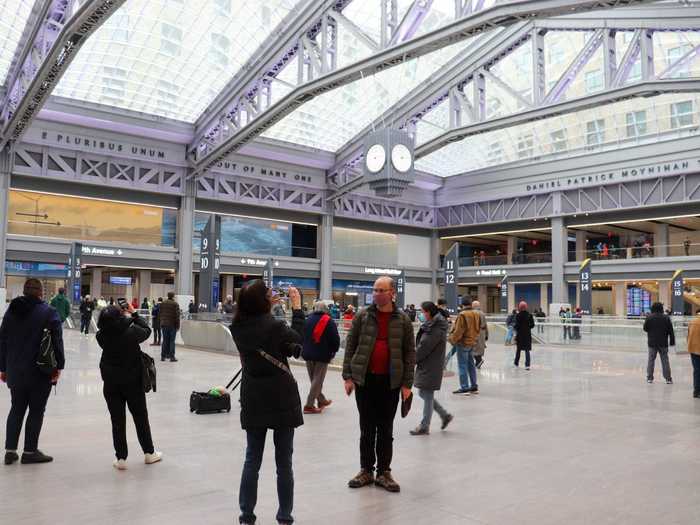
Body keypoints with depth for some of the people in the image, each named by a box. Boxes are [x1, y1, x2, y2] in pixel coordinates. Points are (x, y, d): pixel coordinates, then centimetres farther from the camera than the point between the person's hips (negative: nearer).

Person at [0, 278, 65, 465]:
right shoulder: (49, 312, -10)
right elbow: (57, 341, -14)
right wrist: (59, 366, -8)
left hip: (15, 371, 5)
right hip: (41, 372, -5)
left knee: (16, 409, 16)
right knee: (36, 410, 5)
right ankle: (30, 451, 11)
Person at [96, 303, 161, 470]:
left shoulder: (102, 336, -12)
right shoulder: (132, 332, -19)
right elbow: (147, 330, 1)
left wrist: (126, 317, 8)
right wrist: (134, 314, 9)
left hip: (111, 384, 1)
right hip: (133, 382, -1)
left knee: (117, 420, 9)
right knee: (140, 417, 14)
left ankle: (121, 458, 12)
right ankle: (149, 453, 26)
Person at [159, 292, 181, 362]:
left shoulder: (162, 303, 8)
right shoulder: (175, 304, -8)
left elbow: (159, 314, 12)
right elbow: (177, 315, -10)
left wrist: (161, 322, 18)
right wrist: (178, 325, -4)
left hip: (164, 324, 5)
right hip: (172, 325, -5)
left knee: (165, 340, 11)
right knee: (172, 341, -1)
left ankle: (163, 356, 11)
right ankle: (172, 357, -3)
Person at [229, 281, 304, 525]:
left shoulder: (238, 328, -5)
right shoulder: (275, 326, -18)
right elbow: (297, 338, 1)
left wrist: (268, 302, 13)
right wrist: (297, 307, 7)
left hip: (253, 400, 4)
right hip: (281, 399, -4)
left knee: (252, 459, 14)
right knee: (284, 462, 8)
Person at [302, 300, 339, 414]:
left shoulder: (308, 319, 4)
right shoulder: (329, 321, -10)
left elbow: (303, 336, 10)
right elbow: (335, 340, -11)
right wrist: (333, 351, 6)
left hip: (308, 354, 5)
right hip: (323, 355, -5)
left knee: (314, 379, 17)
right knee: (318, 380, 1)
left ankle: (321, 400, 29)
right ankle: (309, 405, -2)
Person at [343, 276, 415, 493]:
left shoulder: (403, 320, 0)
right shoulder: (362, 316, 0)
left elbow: (410, 353, 1)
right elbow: (350, 346, 2)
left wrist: (407, 383, -4)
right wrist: (348, 376, -3)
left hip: (390, 382, 0)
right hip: (364, 379, 1)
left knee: (386, 429, 9)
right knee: (367, 428, 9)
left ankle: (383, 472, 20)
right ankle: (366, 470, 21)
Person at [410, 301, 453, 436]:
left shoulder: (437, 330, -19)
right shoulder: (431, 325, 11)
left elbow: (423, 347, -19)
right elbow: (421, 344, 13)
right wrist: (415, 359, 5)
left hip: (431, 367, -10)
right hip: (425, 365, 10)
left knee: (427, 396, 0)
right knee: (423, 394, 15)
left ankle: (424, 427, 11)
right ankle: (445, 415, 25)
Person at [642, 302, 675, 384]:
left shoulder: (649, 318, -7)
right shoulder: (666, 318, -4)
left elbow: (645, 329, -1)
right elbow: (671, 331, -1)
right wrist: (672, 341, 5)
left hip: (652, 343, 0)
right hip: (663, 343, 0)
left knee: (651, 360, 8)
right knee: (665, 360, 6)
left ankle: (650, 378, 10)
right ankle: (668, 378, 6)